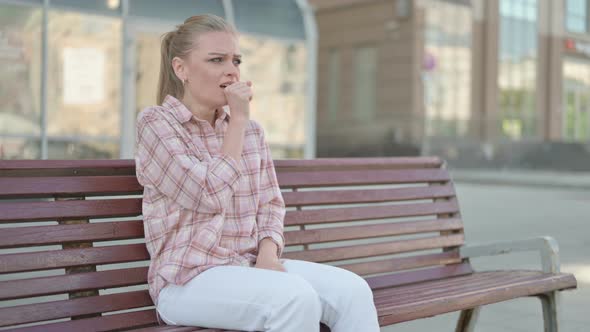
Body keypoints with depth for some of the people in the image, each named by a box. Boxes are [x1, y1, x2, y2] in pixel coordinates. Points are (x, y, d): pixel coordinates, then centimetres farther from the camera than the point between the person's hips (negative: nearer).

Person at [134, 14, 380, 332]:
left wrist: (268, 254, -8)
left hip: (251, 266, 6)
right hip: (188, 278, -6)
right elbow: (211, 196, -16)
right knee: (295, 297, -32)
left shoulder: (251, 130, 13)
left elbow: (270, 204, 13)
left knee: (352, 289, -18)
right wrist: (237, 119, -11)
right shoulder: (155, 123, -6)